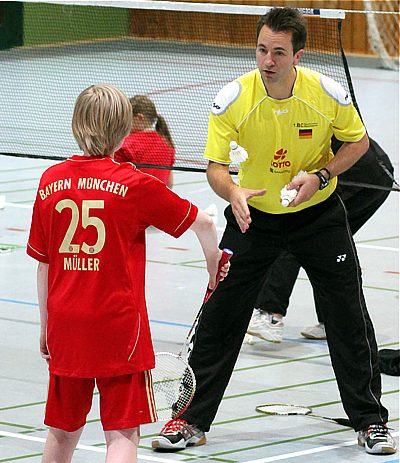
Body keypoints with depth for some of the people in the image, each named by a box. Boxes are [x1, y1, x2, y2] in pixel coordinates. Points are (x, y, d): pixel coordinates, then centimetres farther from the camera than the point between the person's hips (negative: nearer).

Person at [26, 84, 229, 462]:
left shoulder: (50, 180, 2)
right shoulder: (133, 183, -8)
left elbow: (43, 264, 8)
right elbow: (203, 223, -2)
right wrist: (214, 270, 16)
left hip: (65, 327, 4)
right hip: (119, 327, -4)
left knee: (63, 430, 18)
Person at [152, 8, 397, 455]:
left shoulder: (327, 93, -19)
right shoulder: (232, 99, -21)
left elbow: (357, 141, -3)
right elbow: (215, 166, -18)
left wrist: (320, 176, -19)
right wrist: (232, 192, -41)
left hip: (318, 216, 0)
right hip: (254, 216, 0)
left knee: (349, 318, 1)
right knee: (219, 317, -2)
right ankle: (191, 420, 9)